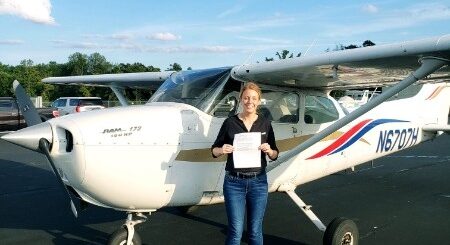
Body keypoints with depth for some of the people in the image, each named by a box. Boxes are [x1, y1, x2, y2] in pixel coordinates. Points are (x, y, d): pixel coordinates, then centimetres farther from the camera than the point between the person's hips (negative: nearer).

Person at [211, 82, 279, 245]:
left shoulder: (265, 123, 5)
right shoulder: (230, 122, -1)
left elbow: (275, 155, 9)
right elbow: (214, 150, 6)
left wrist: (269, 151, -13)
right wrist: (222, 150, -16)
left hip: (258, 182, 2)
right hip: (234, 182, -1)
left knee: (255, 231, 9)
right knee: (235, 231, 0)